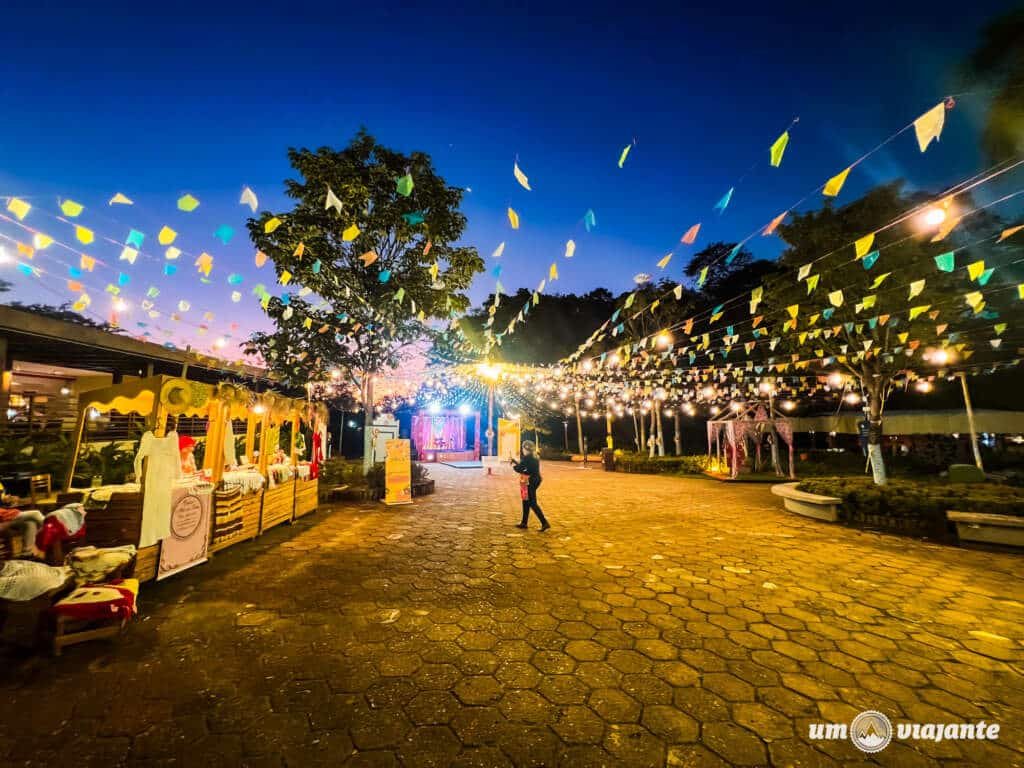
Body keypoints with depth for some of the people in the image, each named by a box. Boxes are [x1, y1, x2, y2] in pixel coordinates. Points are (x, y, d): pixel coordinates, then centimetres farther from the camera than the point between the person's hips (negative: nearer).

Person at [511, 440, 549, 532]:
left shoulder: (527, 457, -16)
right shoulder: (535, 457, 10)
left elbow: (519, 469, -15)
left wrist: (514, 466, 5)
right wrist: (516, 462, 18)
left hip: (530, 482, -9)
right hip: (536, 480, 9)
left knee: (532, 503, -3)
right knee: (526, 501, 18)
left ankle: (545, 523, -6)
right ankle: (524, 523, 26)